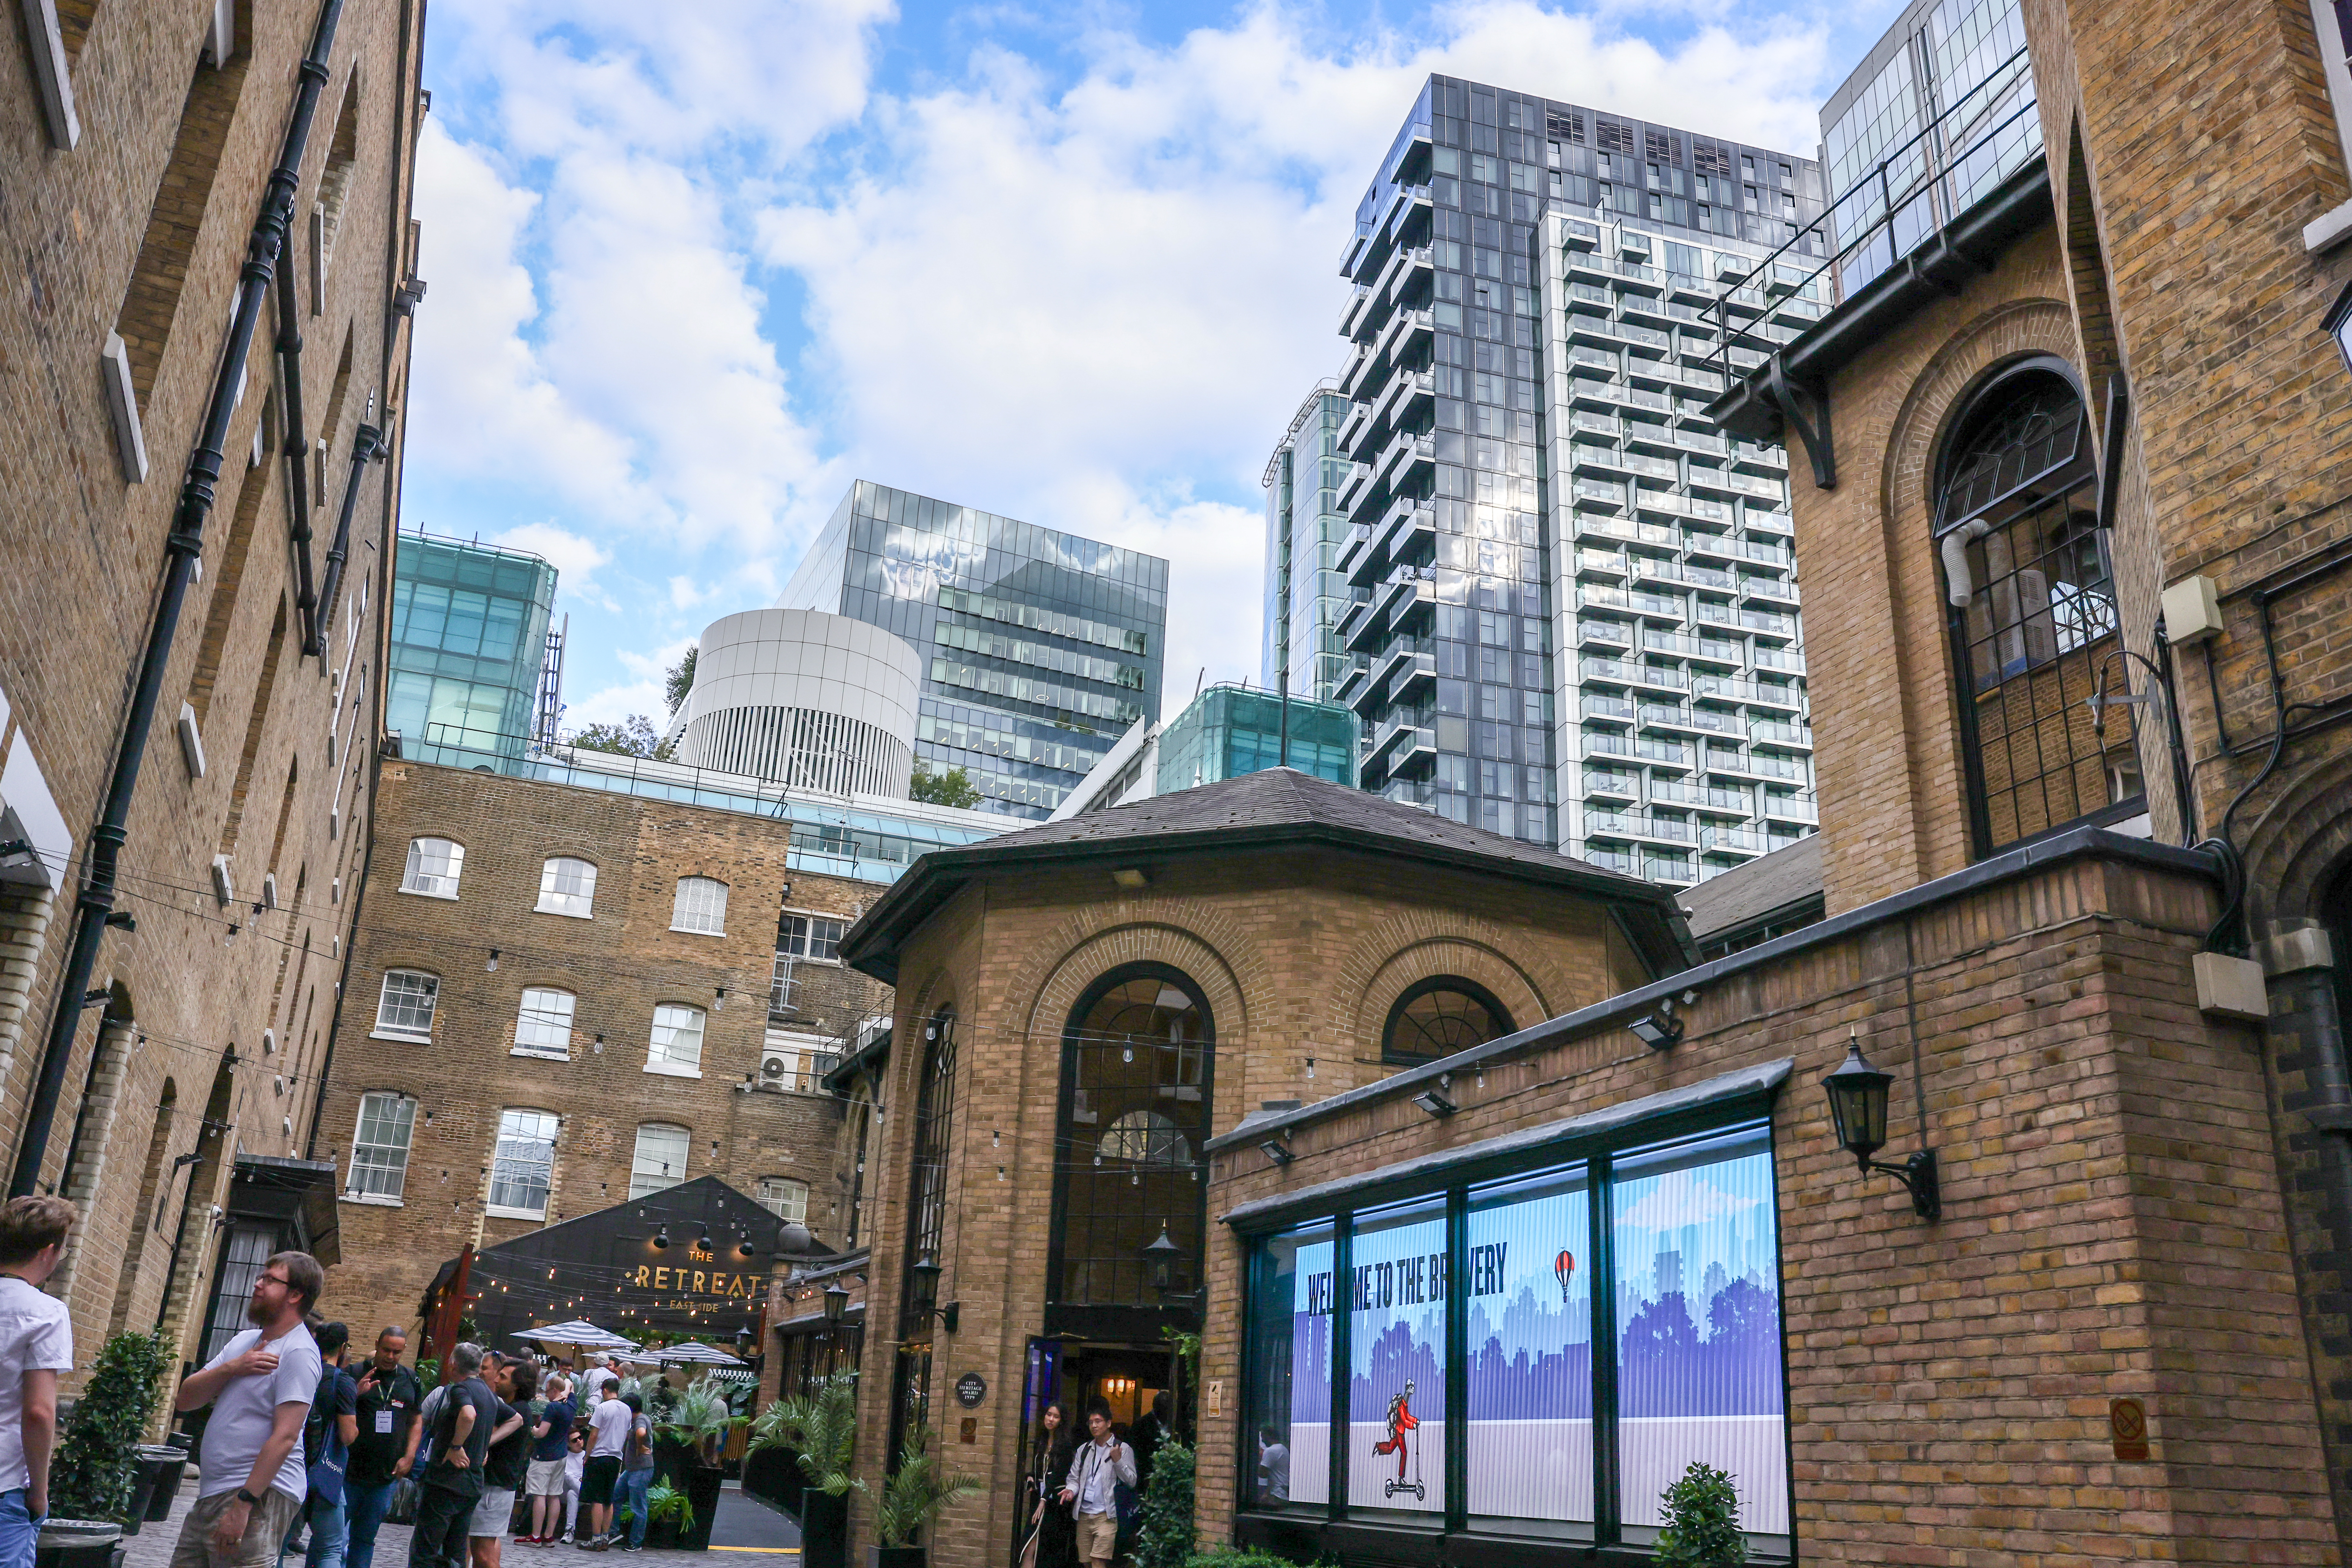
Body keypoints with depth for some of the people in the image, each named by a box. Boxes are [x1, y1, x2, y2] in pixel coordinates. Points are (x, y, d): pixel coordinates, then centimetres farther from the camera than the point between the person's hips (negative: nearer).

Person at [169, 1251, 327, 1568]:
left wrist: (243, 1505, -24)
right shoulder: (244, 1340, 16)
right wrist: (231, 1368, -8)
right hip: (209, 1495, 8)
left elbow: (285, 1436, -20)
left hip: (259, 1496, -8)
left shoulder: (298, 1353, -12)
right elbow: (184, 1400, 10)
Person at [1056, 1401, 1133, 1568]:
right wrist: (1071, 1490, -4)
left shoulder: (1123, 1449, 2)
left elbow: (1132, 1481, -2)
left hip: (1106, 1516, -5)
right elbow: (1074, 1478, 18)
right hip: (1083, 1515, 6)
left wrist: (1117, 1461, -15)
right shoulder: (1084, 1450, 18)